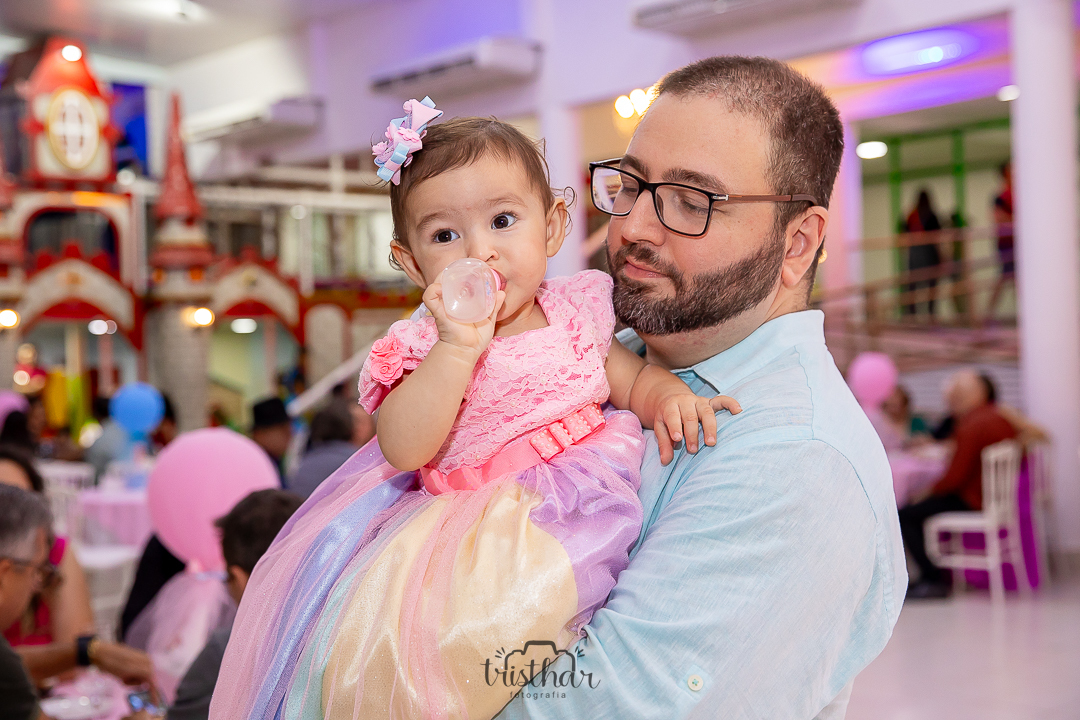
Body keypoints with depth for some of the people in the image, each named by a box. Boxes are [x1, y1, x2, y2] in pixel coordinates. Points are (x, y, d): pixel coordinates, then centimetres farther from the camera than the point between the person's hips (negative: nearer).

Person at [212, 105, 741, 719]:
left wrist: (670, 395, -8)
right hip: (465, 524, -5)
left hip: (568, 515, 5)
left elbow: (633, 378, 16)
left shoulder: (576, 313, 4)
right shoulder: (427, 345, -9)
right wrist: (459, 347, -30)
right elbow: (403, 449, -23)